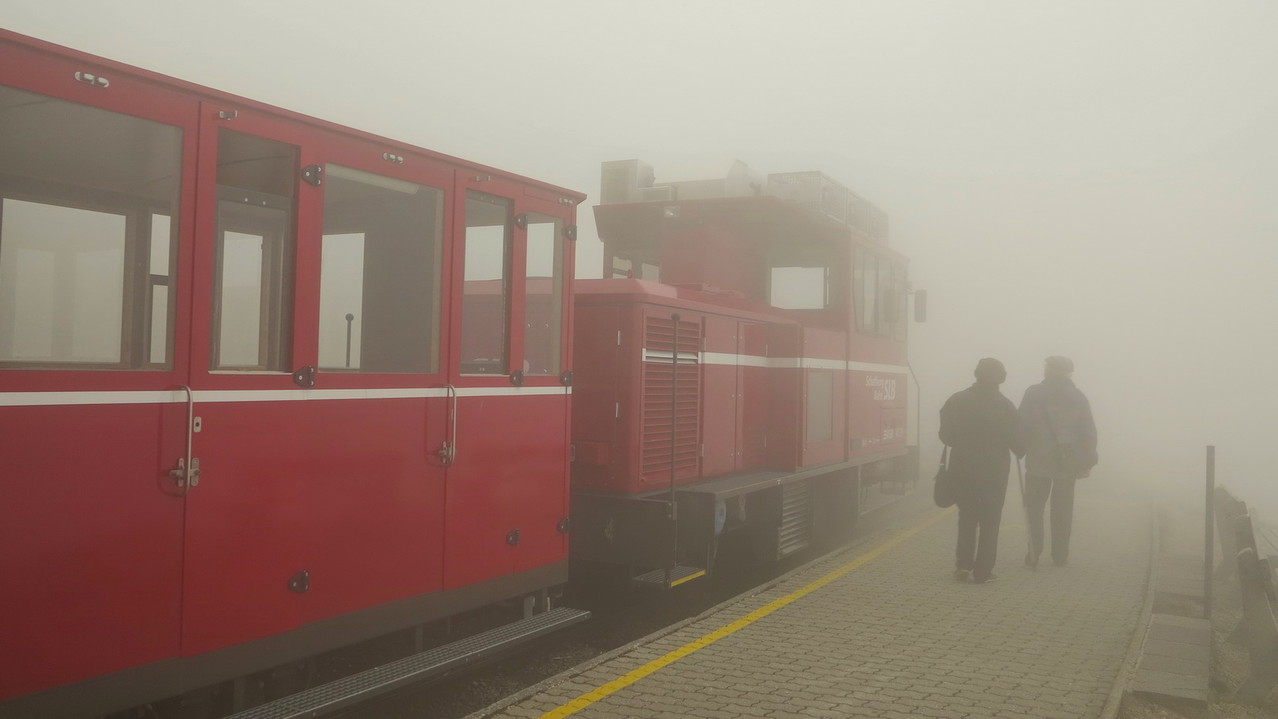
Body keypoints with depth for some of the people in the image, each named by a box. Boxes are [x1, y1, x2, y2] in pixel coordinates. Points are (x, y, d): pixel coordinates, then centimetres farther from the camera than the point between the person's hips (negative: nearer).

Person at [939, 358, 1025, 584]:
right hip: (994, 471, -2)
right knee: (990, 521, 8)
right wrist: (1021, 453, 14)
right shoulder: (1005, 406, -11)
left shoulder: (956, 401, -5)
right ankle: (983, 571, 8)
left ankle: (963, 564, 9)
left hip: (962, 469, 2)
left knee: (966, 517, 17)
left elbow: (946, 435, -1)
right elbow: (1016, 441, -8)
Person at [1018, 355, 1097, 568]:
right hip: (1067, 464, 2)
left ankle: (1033, 554, -2)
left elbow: (1022, 425, -8)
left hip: (1038, 462, -2)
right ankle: (1060, 556, 13)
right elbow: (1089, 433, 3)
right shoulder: (1079, 397, 4)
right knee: (1062, 510, 10)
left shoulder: (1033, 393, -4)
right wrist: (1087, 463, 7)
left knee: (1034, 508, 5)